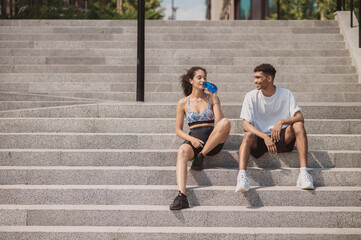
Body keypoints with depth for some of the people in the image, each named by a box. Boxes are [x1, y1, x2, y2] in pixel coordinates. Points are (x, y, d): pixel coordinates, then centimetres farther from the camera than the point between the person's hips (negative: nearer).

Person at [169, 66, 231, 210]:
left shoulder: (211, 99, 12)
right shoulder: (183, 103, 11)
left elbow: (219, 120, -5)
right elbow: (178, 130, 10)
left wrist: (214, 98, -8)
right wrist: (191, 139, -9)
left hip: (213, 140, 1)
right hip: (193, 138, -1)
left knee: (226, 122, -31)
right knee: (182, 151, -38)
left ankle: (201, 156, -20)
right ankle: (181, 196, -53)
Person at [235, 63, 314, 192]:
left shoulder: (285, 94, 0)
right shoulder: (251, 96, -3)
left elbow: (300, 117, -11)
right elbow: (246, 125, -11)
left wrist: (282, 122, -31)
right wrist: (265, 137, -28)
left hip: (282, 138, 1)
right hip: (260, 138, -1)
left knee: (298, 125, -27)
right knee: (248, 135, -33)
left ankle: (304, 173, -37)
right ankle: (242, 176, -51)